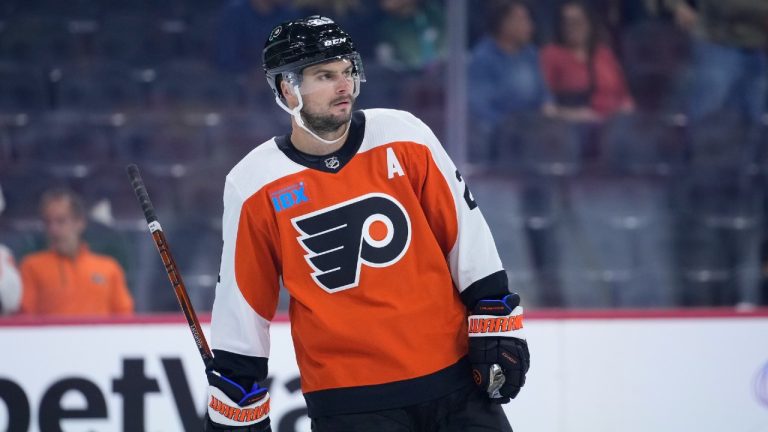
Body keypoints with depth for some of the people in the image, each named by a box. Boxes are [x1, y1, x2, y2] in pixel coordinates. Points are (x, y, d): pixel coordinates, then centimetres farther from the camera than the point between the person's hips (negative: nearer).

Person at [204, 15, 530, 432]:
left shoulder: (402, 136, -2)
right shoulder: (255, 186, -4)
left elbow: (466, 234, 4)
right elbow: (241, 307, 2)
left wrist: (496, 326, 1)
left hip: (452, 375, 2)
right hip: (346, 398, -2)